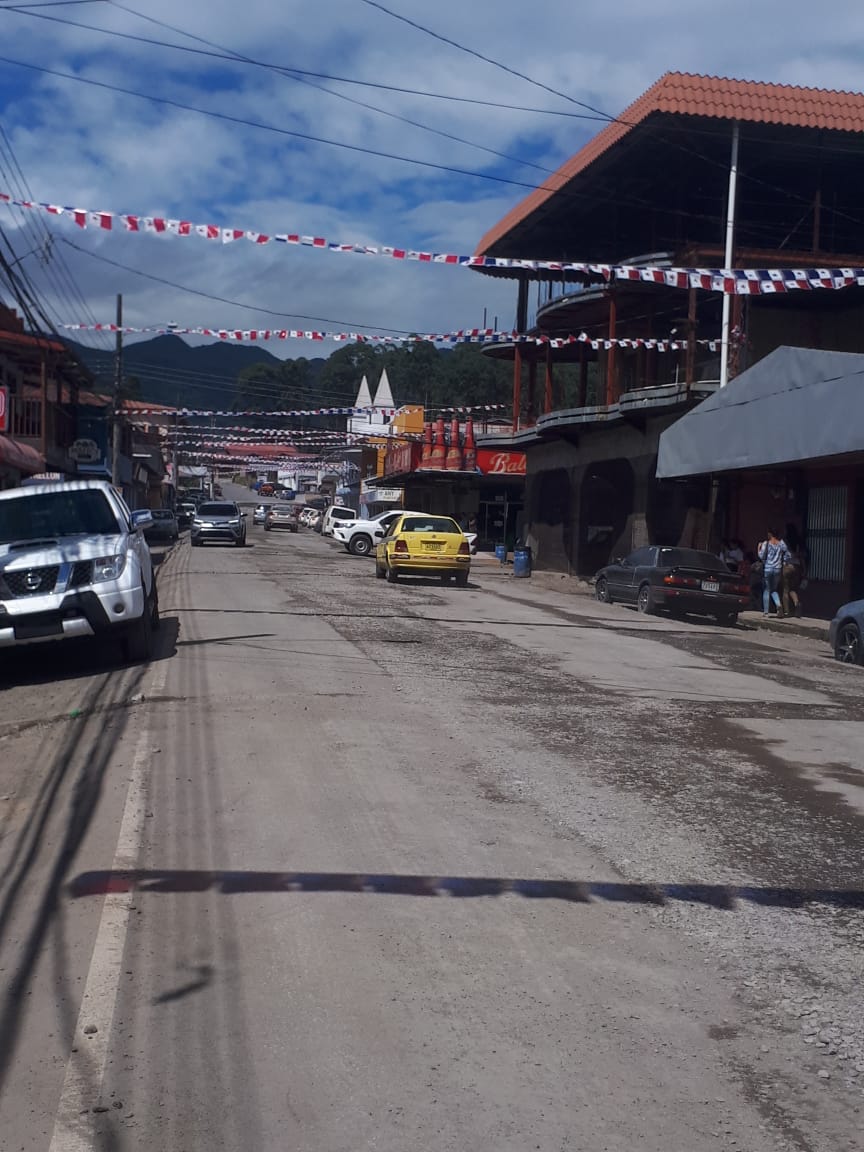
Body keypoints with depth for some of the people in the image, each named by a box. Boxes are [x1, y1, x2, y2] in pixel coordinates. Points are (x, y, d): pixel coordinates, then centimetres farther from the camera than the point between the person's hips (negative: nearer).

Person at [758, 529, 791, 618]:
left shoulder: (766, 543, -9)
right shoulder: (781, 543, 3)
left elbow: (761, 556, -12)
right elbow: (788, 555, 4)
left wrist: (759, 548, 2)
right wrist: (784, 562, 17)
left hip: (767, 569, -3)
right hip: (778, 570, 3)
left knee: (766, 590, 8)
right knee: (774, 590, 16)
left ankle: (766, 611, 8)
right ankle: (779, 605, -11)